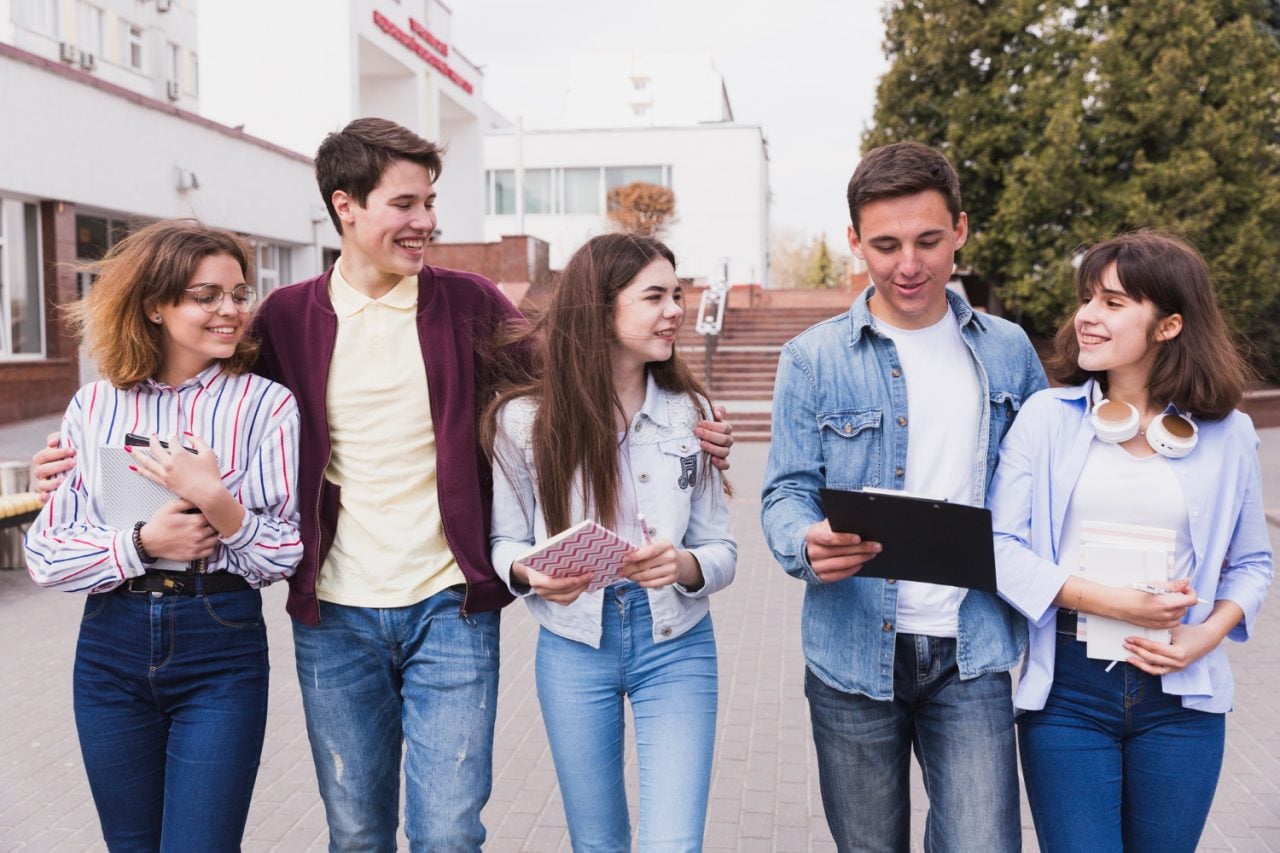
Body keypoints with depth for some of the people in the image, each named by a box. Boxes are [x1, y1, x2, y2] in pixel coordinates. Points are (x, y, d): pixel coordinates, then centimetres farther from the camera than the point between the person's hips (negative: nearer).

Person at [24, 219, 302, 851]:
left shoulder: (267, 406, -5)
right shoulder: (95, 407, 1)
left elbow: (290, 555, -7)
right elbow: (45, 553, -2)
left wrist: (218, 504, -21)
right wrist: (143, 542, -17)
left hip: (222, 648, -3)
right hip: (111, 649, 3)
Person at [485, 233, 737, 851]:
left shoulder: (689, 411, -2)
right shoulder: (526, 418, -7)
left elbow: (723, 551, 0)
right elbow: (503, 541, 3)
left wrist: (683, 564, -22)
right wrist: (530, 572, -19)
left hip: (676, 645, 0)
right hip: (574, 646, 0)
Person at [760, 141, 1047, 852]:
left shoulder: (1008, 351, 6)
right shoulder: (815, 359, -2)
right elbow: (787, 493, -5)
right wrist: (809, 544, -27)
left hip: (972, 654, 1)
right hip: (854, 653, 0)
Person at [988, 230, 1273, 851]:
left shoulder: (1229, 434, 2)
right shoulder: (1047, 416, -4)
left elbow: (1251, 562, 10)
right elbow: (1000, 544, -9)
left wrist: (1209, 634, -8)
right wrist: (1111, 602, -16)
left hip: (1180, 694, 2)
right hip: (1066, 688, -2)